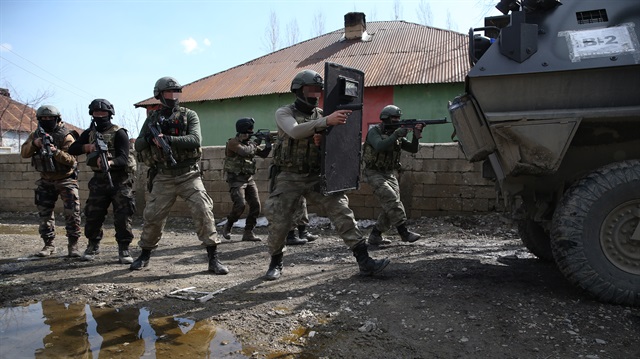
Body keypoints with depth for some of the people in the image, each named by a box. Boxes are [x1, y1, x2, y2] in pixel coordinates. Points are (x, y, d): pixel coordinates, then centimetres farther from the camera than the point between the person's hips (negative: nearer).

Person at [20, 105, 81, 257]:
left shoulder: (66, 136, -11)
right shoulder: (36, 135, 6)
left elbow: (71, 160, -19)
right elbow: (24, 153, -2)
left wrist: (56, 151, -36)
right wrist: (34, 144, -20)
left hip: (66, 180, -5)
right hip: (46, 181, 5)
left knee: (72, 213, -9)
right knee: (45, 214, 7)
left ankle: (73, 245, 0)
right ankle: (48, 245, 17)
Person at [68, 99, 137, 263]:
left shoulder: (119, 133, -9)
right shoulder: (89, 133, 10)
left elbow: (124, 158, -19)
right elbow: (72, 150, 5)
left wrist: (109, 162, -40)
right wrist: (86, 147, -14)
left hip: (120, 179, -5)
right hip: (99, 179, 5)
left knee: (123, 214, -9)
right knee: (92, 214, 7)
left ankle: (123, 249, 0)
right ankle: (93, 245, 27)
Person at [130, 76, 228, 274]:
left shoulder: (189, 115, 1)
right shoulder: (153, 118, 9)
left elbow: (195, 140, -14)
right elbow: (138, 145, 7)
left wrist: (168, 139, -25)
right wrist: (151, 137, -14)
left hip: (189, 175, -2)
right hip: (163, 177, 2)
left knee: (203, 211, -14)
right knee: (152, 217, 6)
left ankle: (213, 259, -6)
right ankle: (144, 255, 28)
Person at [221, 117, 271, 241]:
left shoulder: (249, 143, 12)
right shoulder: (233, 142, -10)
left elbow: (263, 154, 13)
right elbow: (244, 151, -26)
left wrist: (268, 144, -5)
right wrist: (255, 143, -11)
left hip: (249, 179, 7)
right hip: (236, 179, -7)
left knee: (256, 206, -2)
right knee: (240, 205, -20)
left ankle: (248, 233, 8)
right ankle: (227, 227, 5)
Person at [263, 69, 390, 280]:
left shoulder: (322, 115, 7)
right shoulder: (284, 113, -4)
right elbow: (294, 131, -26)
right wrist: (327, 122, -38)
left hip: (317, 176, 2)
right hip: (289, 177, -2)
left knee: (342, 211, -11)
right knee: (279, 223, -1)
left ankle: (364, 261, -9)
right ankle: (276, 263, 24)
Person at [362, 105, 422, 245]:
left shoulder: (396, 134, 8)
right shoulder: (374, 131, -10)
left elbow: (413, 149, 3)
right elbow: (380, 146, -30)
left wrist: (416, 135, -13)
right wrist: (396, 134, -29)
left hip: (389, 173, 7)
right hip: (373, 173, -7)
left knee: (392, 205, -1)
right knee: (391, 199, -22)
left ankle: (375, 235, 9)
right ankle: (404, 232, -16)